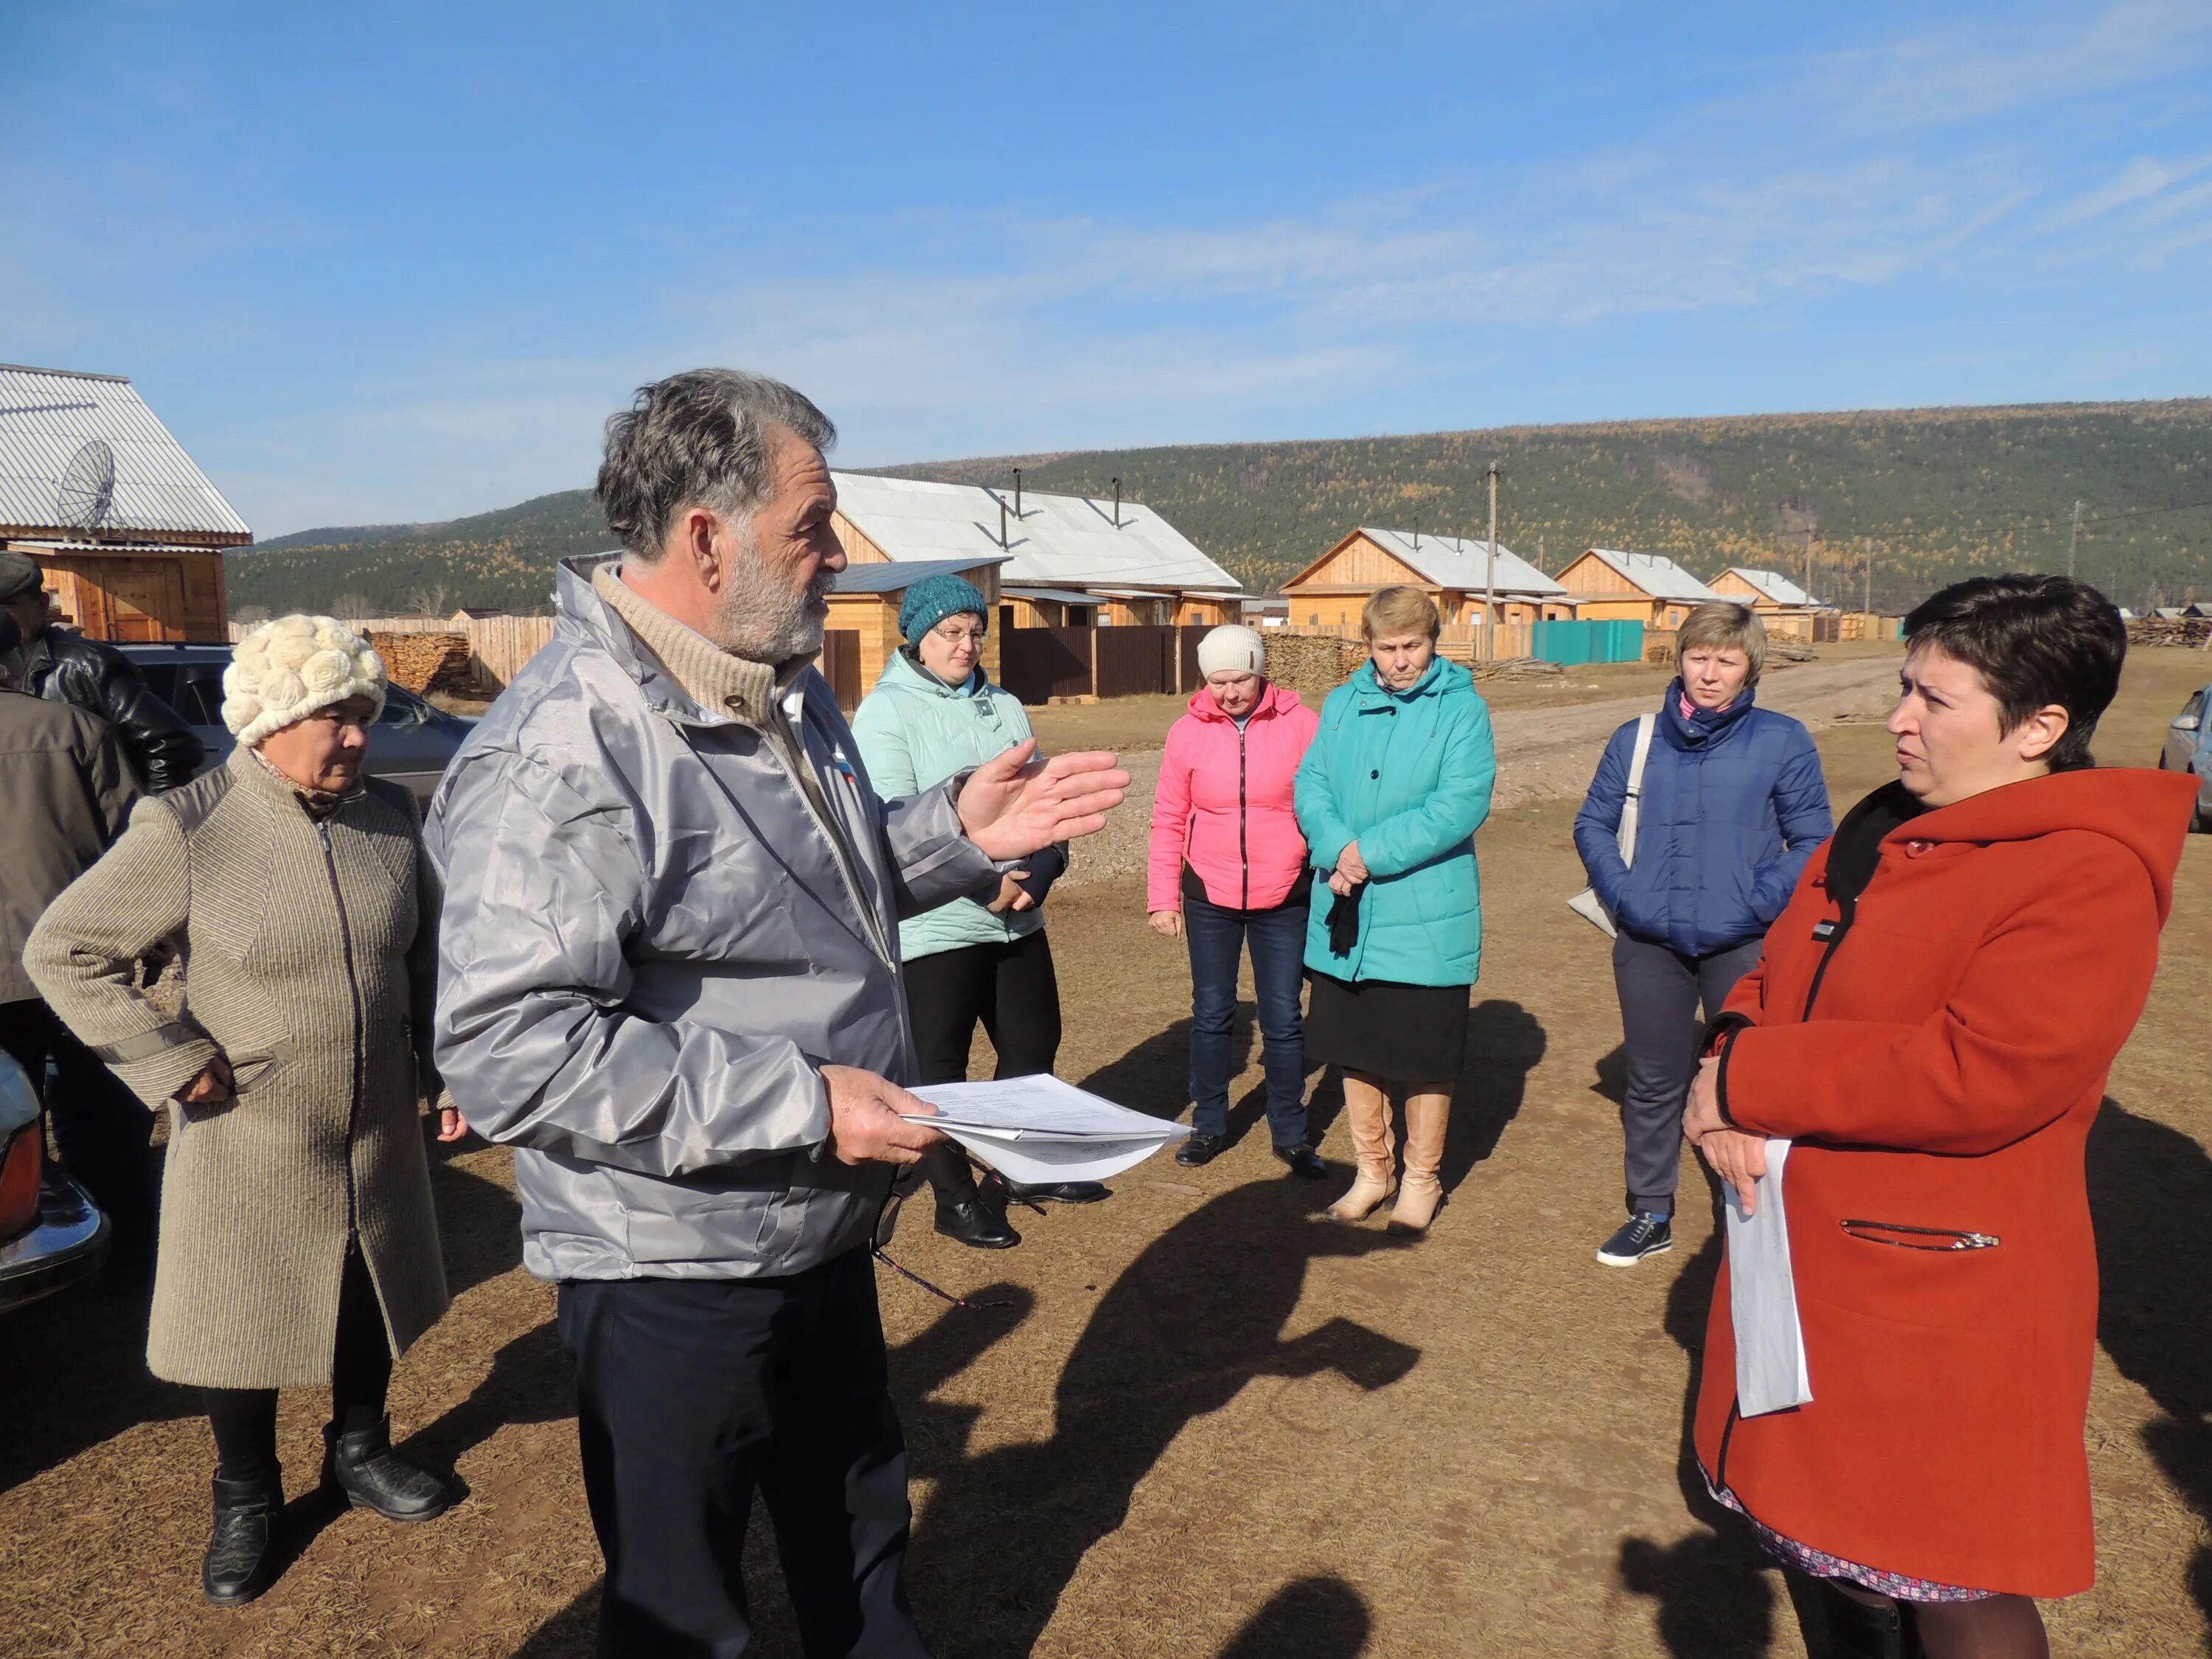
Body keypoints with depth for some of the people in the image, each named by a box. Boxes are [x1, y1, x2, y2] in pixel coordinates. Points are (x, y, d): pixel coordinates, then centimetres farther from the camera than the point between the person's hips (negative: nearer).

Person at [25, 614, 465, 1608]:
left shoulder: (389, 816, -1)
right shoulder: (184, 832, -15)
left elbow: (428, 955, 10)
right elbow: (60, 951, -8)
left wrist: (444, 1071, 7)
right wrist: (173, 1060, -13)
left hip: (377, 1141, 4)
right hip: (245, 1149, -4)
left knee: (372, 1306, 20)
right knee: (240, 1327, 13)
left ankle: (360, 1452, 45)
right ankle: (245, 1499, 37)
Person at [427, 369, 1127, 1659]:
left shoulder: (785, 689, 4)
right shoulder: (564, 752, -25)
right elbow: (508, 1050, -29)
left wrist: (956, 834, -1)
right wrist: (801, 1103, -29)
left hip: (825, 1235, 8)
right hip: (673, 1273, -8)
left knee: (859, 1536, 28)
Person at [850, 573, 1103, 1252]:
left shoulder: (1005, 706, 11)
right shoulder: (885, 711, -8)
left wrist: (1037, 872, -14)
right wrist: (984, 886, -23)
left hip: (1020, 920, 6)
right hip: (935, 928, -6)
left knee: (1034, 1045, 18)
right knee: (939, 1069, 6)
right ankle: (955, 1198, 25)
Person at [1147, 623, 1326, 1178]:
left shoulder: (1301, 724, -8)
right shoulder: (1188, 732, -3)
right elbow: (1169, 821, 2)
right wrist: (1163, 897, 0)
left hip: (1284, 899, -1)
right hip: (1210, 898, 1)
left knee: (1284, 1019, 8)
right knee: (1211, 1015, 12)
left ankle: (1291, 1135, 23)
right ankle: (1208, 1125, 28)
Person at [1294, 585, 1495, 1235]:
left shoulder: (1463, 708, -7)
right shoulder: (1341, 705, 8)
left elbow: (1461, 805, -17)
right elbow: (1311, 787, 1)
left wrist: (1370, 853, -19)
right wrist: (1337, 851, -18)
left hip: (1427, 919, -4)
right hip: (1347, 916, 5)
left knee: (1424, 1059, 7)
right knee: (1356, 1051, 15)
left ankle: (1421, 1180, 27)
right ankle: (1371, 1171, 33)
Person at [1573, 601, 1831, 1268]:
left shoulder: (1782, 740, -3)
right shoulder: (1637, 739, 4)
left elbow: (1812, 842, -2)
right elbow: (1593, 824, 9)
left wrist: (1755, 903, -14)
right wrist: (1623, 894, -5)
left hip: (1745, 946, -2)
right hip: (1649, 944, 3)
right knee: (1652, 1084, 14)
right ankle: (1650, 1215, 29)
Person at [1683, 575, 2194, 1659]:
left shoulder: (2091, 875, -18)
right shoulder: (1880, 835, 8)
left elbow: (1980, 1075, -29)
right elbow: (1770, 989, 9)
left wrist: (1744, 1078, -21)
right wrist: (1725, 1106, -11)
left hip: (1944, 1300, -8)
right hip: (1811, 1260, 8)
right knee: (1834, 1534, 24)